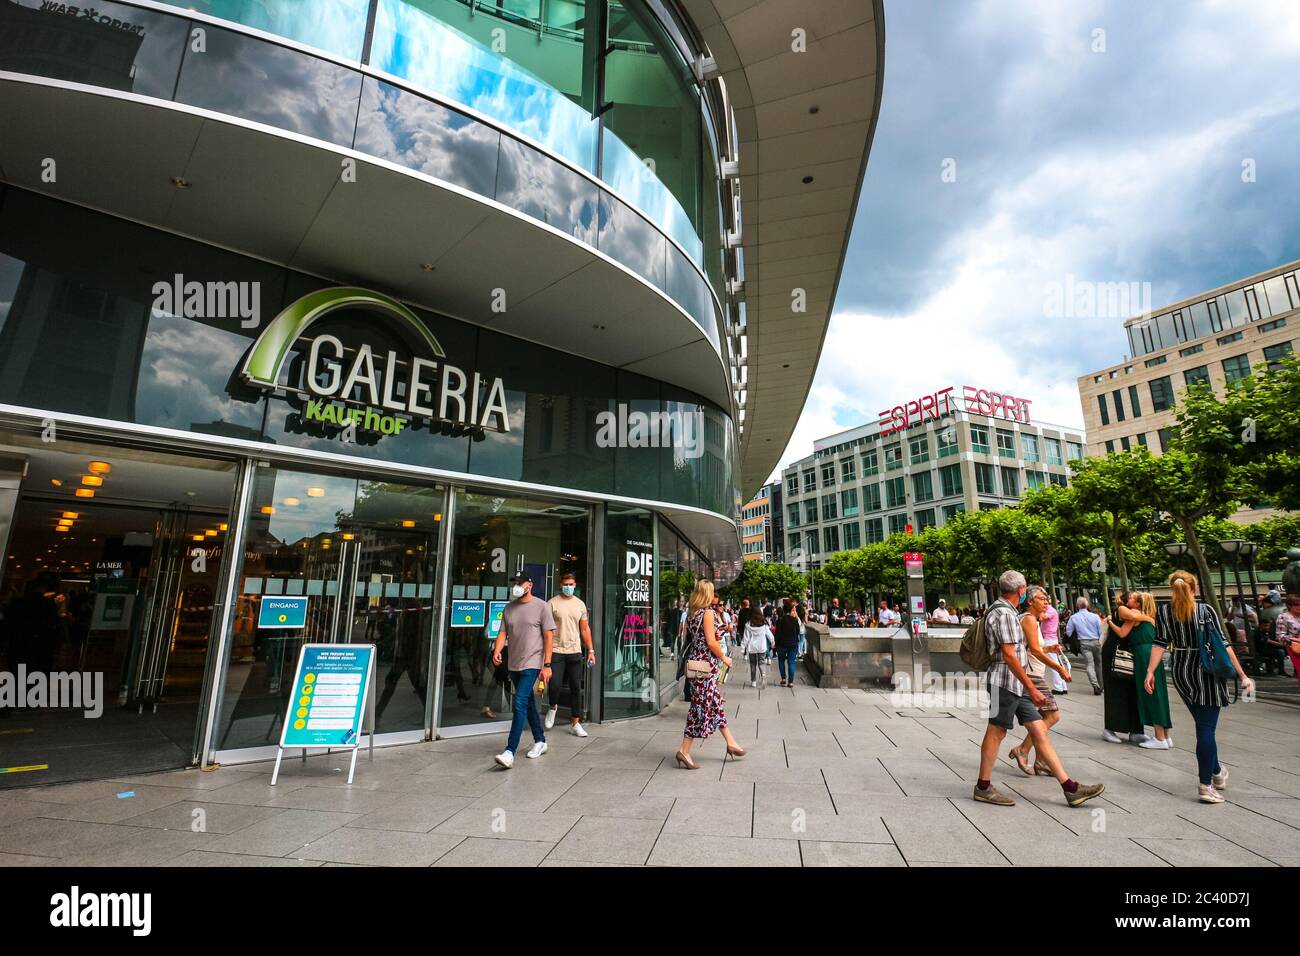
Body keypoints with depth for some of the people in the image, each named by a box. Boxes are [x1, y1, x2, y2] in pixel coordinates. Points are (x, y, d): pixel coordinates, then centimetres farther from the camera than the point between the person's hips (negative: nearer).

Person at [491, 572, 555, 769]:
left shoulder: (541, 606, -7)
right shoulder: (509, 608, 9)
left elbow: (549, 636, -8)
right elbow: (503, 633, 10)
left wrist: (547, 665, -12)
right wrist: (497, 651, -11)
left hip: (532, 664, -6)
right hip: (514, 664, 7)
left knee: (520, 704, -14)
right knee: (529, 704, 17)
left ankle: (510, 752, -12)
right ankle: (540, 741, 32)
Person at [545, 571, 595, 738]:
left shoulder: (580, 604, 9)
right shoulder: (553, 603, -2)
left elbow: (585, 629, 12)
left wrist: (590, 650, 7)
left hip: (575, 651, 3)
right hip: (556, 651, -3)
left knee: (576, 688, 6)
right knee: (555, 685, -9)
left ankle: (575, 723, 17)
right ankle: (553, 707, 24)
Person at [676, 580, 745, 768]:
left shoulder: (691, 612, 10)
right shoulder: (708, 612, -14)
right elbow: (711, 642, -18)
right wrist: (724, 658, -5)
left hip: (695, 659, 9)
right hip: (706, 662, -9)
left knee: (715, 702, 16)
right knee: (702, 705, -3)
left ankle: (730, 743, 28)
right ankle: (684, 751, 1)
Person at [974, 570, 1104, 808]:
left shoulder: (1005, 611, 17)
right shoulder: (1004, 614, -17)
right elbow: (1009, 655, -21)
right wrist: (1032, 688, -19)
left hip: (1016, 684, 10)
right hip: (1005, 682, -10)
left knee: (1039, 731, 9)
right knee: (996, 732, -2)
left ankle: (1070, 787, 12)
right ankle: (983, 787, 8)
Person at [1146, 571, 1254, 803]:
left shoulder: (1164, 611, -1)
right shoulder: (1206, 610, -7)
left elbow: (1160, 644, -6)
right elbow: (1222, 644, -8)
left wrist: (1150, 672, -5)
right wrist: (1242, 675, -4)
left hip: (1181, 673, 3)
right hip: (1207, 671, -3)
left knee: (1203, 725, 22)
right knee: (1206, 728, -1)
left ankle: (1217, 772, 35)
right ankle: (1206, 786, 0)